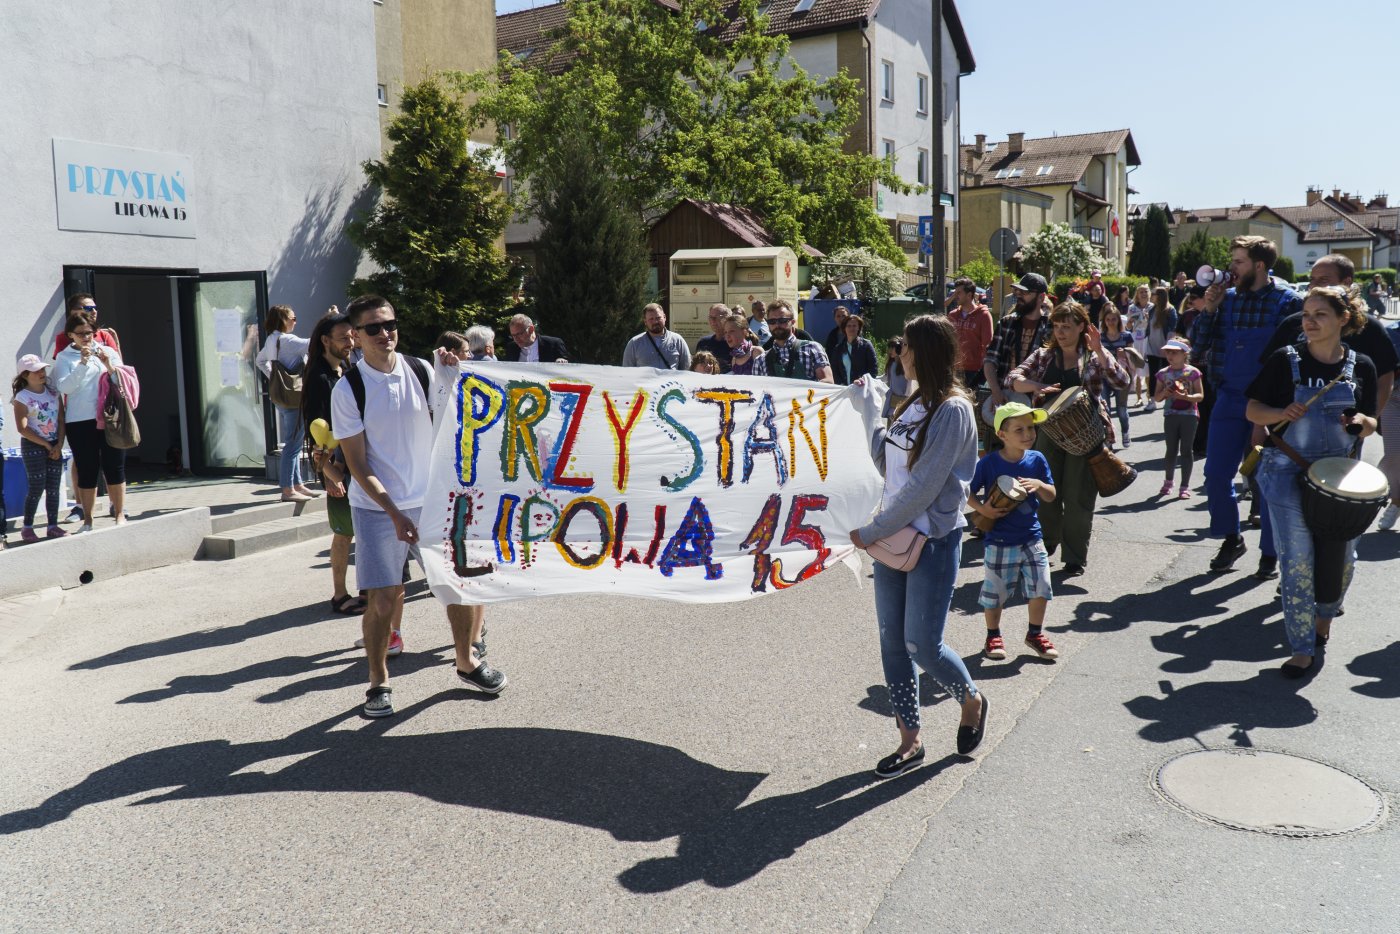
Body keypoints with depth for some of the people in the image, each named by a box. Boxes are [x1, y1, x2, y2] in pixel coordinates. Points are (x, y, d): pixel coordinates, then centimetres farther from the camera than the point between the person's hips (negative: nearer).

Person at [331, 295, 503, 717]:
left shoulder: (421, 370, -1)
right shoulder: (348, 389, -9)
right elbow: (358, 465, -10)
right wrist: (395, 514, -18)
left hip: (433, 499, 3)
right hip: (377, 508, -3)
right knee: (382, 599, -3)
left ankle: (467, 662, 29)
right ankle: (378, 683, 19)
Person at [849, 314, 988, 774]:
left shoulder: (952, 409, -16)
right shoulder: (915, 404, 10)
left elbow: (923, 487, -20)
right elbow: (886, 462, 10)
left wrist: (871, 531, -17)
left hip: (934, 541, -8)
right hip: (894, 536, 8)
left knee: (922, 644, -1)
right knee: (892, 640, 9)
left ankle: (972, 701, 30)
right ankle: (910, 740, 21)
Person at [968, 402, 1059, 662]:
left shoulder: (1037, 460, -2)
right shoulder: (988, 463, -13)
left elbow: (1051, 496, 3)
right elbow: (967, 492, -5)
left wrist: (1039, 484, -17)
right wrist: (982, 508, -22)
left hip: (1031, 537, 3)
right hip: (999, 541, -3)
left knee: (1040, 588, 7)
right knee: (995, 592, 8)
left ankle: (1035, 634, 29)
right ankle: (993, 636, 28)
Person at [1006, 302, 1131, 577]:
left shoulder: (1095, 357, 1)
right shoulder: (1044, 356, 8)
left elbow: (1122, 381, -13)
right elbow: (1012, 378, -1)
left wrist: (1099, 352, -22)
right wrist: (1037, 386, -20)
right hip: (1050, 432, 3)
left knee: (1079, 497, 1)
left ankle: (1075, 559, 13)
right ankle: (1044, 548, 29)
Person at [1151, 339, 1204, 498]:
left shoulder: (1192, 372, -3)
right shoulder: (1163, 373, 5)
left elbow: (1200, 395, -3)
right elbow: (1156, 398, 8)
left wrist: (1187, 397, -21)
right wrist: (1164, 393, -13)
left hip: (1189, 415, -2)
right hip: (1170, 415, 2)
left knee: (1185, 450, 0)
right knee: (1171, 450, 8)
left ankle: (1185, 486, 5)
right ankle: (1168, 482, 26)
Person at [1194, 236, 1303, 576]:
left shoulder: (1287, 301, -7)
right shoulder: (1227, 298, 6)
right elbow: (1200, 349, 5)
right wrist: (1209, 310, -6)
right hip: (1229, 398, 4)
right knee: (1216, 474, 4)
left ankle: (1270, 553, 18)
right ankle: (1231, 538, 25)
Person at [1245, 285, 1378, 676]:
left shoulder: (1360, 366, 2)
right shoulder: (1285, 360, -4)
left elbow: (1370, 423, 11)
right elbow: (1252, 410, 0)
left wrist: (1363, 422, -12)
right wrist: (1281, 413, -19)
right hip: (1288, 472, -2)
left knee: (1341, 555, 11)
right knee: (1297, 560, -4)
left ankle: (1325, 613, 43)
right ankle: (1303, 648, 6)